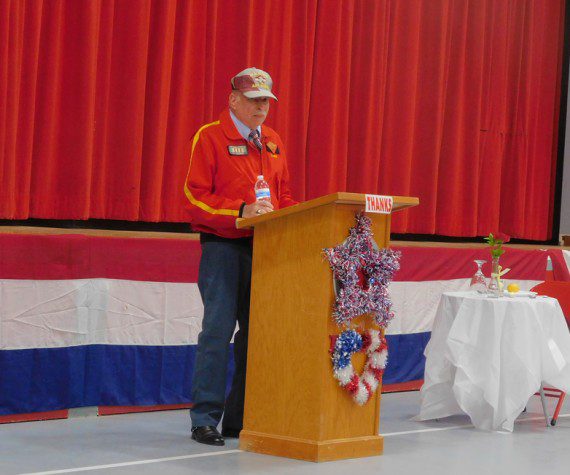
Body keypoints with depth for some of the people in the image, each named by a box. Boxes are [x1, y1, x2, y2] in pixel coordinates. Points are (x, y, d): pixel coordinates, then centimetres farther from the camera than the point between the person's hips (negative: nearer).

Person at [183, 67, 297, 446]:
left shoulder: (273, 141, 17)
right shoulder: (210, 137, -2)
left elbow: (285, 195, 21)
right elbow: (196, 196, -8)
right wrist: (242, 211, -19)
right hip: (223, 245, -6)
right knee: (218, 329, -8)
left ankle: (240, 418, 11)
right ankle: (206, 419, -2)